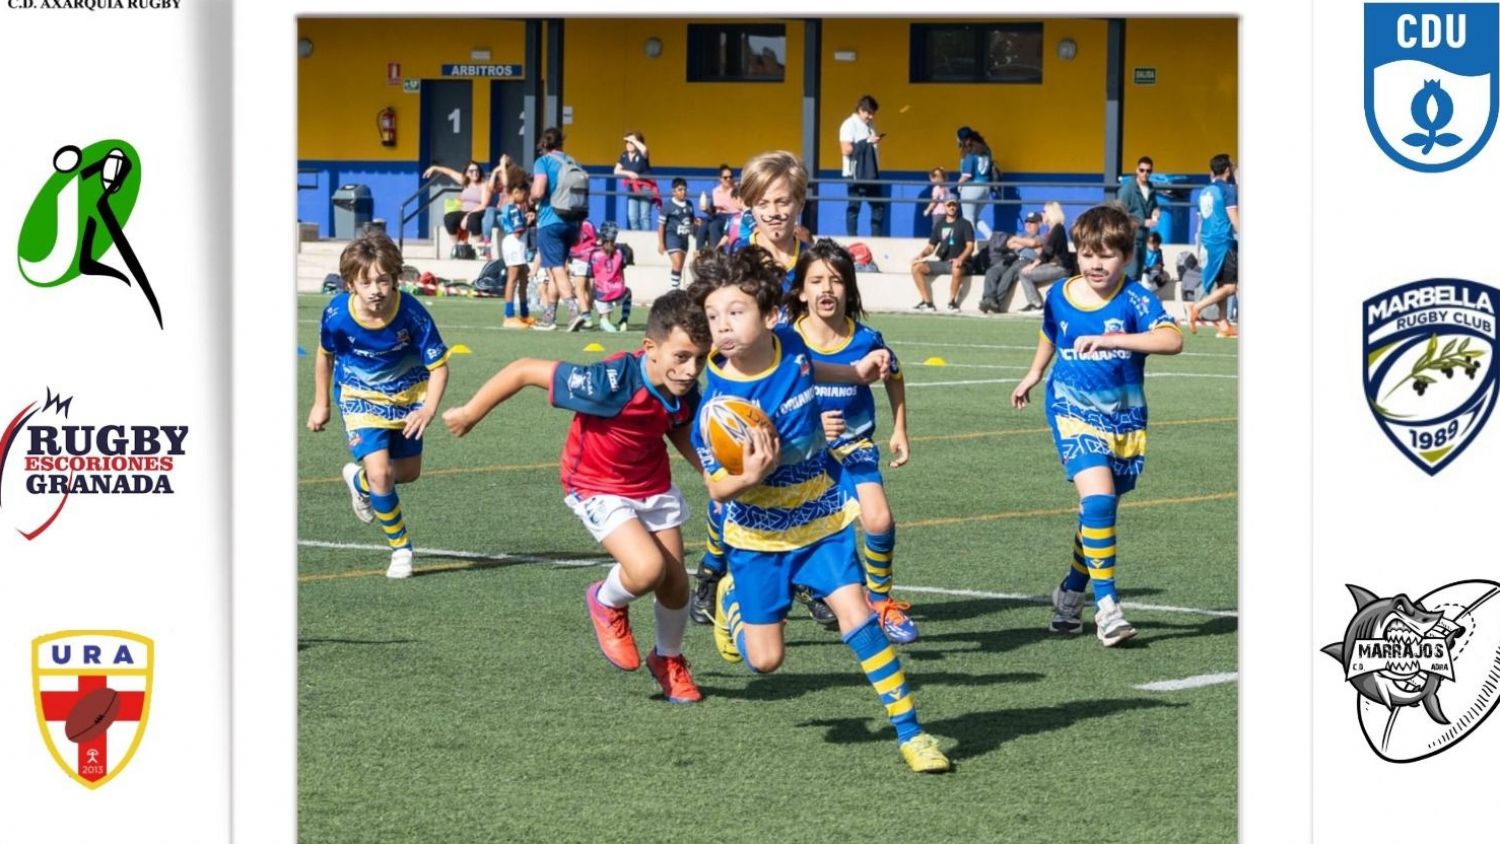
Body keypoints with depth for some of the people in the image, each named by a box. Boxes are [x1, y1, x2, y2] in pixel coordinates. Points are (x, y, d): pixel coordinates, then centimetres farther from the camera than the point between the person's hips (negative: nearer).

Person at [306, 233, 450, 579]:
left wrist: (428, 409, -36)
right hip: (360, 397, -2)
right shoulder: (337, 315, -26)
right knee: (380, 471, -18)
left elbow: (438, 365, -21)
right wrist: (321, 404, 7)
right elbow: (325, 356, -3)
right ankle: (400, 548, 2)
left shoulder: (411, 312, -30)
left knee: (408, 472, 16)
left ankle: (359, 481, 49)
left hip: (407, 396, 2)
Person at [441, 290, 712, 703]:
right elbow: (525, 370, -28)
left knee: (676, 584, 9)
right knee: (647, 569, -26)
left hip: (654, 485, 6)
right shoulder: (612, 383, -37)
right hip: (598, 488, -6)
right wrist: (470, 414, -15)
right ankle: (607, 603, 10)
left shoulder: (685, 390, -17)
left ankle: (669, 659, 41)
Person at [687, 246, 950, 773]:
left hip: (821, 516, 2)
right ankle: (731, 597, 39)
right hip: (759, 532, -2)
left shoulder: (790, 345, -14)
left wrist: (856, 372, 17)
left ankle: (909, 731, -5)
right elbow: (718, 490, -19)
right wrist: (750, 477, -39)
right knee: (763, 659, 4)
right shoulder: (716, 398, -24)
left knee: (855, 612, -14)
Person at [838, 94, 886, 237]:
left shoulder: (870, 124, 13)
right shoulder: (849, 125, -11)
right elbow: (846, 150, -20)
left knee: (878, 205, 7)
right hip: (855, 174, -8)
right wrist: (867, 141, -22)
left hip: (871, 172, 8)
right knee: (854, 207, -1)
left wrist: (876, 141, 5)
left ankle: (878, 237, 14)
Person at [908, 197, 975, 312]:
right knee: (916, 267, -13)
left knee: (957, 269, -41)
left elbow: (970, 246, -9)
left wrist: (960, 259, -28)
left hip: (958, 263, -5)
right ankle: (927, 302, -14)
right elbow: (931, 246, 18)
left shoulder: (964, 224, 0)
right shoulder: (939, 225, 15)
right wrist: (922, 254, -6)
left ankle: (952, 302, -22)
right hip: (942, 263, 5)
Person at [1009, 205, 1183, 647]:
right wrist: (1034, 373, 33)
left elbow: (1171, 340, -30)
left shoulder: (1135, 299, -12)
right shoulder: (1059, 295, -1)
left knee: (1099, 511, 10)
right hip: (1073, 410, 0)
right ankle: (1106, 604, -16)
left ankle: (1071, 591, 35)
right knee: (1098, 498, -21)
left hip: (1124, 418, 0)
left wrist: (1110, 339, -37)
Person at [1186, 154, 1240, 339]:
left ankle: (1224, 325, 9)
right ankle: (1196, 307, -18)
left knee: (1222, 285, 12)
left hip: (1208, 242, 8)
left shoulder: (1205, 192, 16)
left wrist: (1201, 244, 28)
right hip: (1224, 242, -8)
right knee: (1230, 287, -8)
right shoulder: (1229, 189, -7)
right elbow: (1233, 217, -14)